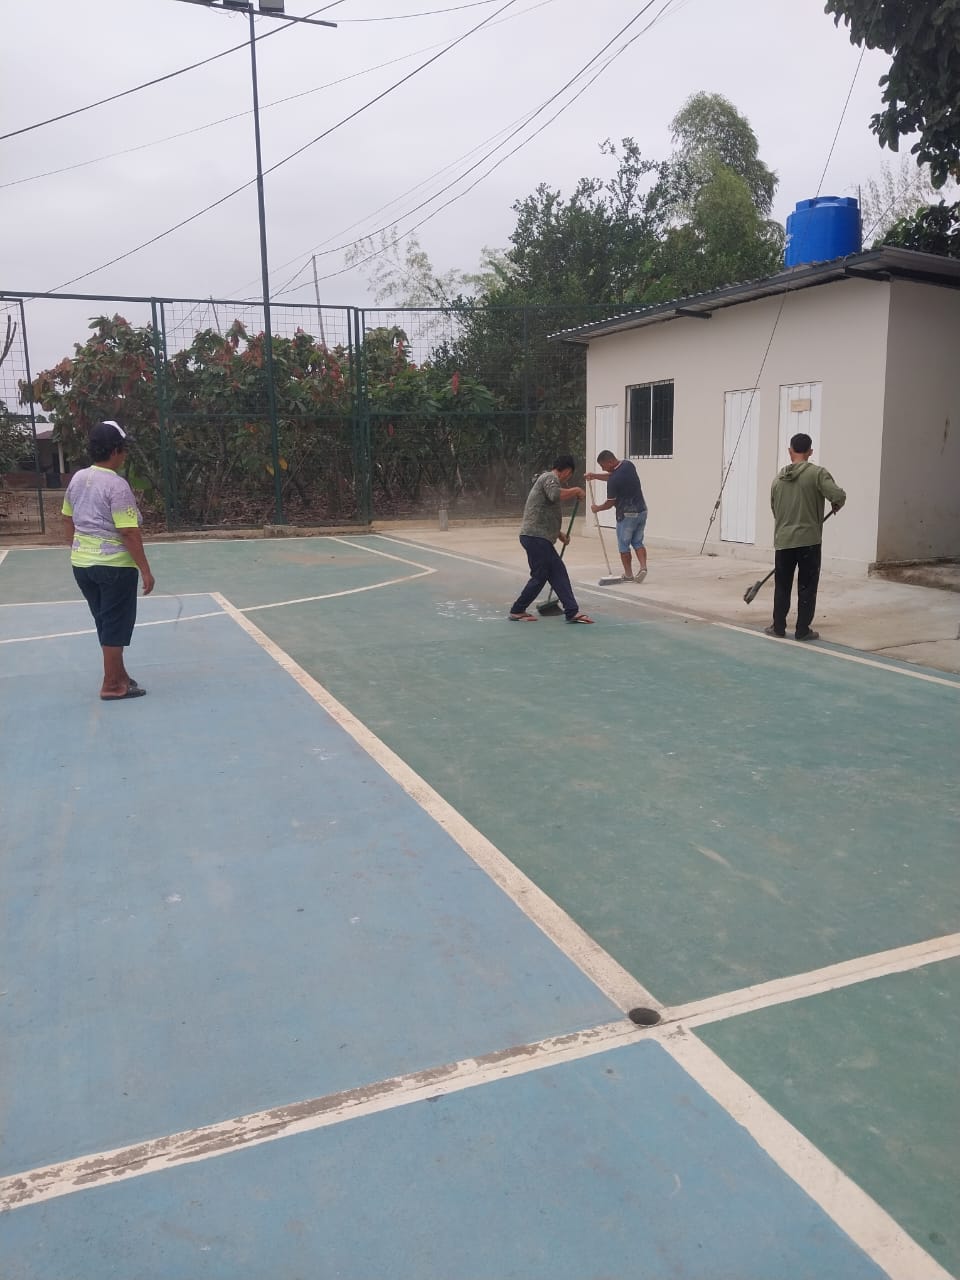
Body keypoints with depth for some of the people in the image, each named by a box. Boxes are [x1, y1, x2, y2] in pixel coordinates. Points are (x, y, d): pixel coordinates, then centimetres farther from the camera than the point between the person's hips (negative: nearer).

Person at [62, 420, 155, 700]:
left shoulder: (77, 479, 6)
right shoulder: (116, 485, -17)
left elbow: (68, 520, 15)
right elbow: (129, 532, -20)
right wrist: (145, 570, -15)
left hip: (81, 563, 8)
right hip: (114, 565, -8)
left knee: (106, 623, 18)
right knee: (116, 625, 3)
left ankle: (118, 674, 30)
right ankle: (112, 685, 10)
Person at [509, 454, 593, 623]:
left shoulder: (548, 479, 26)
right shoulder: (550, 478, -6)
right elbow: (556, 495, -30)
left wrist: (560, 534, 33)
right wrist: (576, 491, -14)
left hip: (539, 537, 10)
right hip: (535, 536, -10)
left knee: (558, 572, 6)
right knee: (539, 576, -2)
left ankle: (572, 612, 5)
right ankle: (517, 611, 10)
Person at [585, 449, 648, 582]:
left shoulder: (614, 480, -21)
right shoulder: (628, 464, 2)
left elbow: (610, 503, -10)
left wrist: (597, 508, 8)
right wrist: (595, 475, 11)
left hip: (627, 514, -8)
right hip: (642, 510, 8)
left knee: (624, 545, 7)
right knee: (637, 542, 16)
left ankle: (628, 574, 13)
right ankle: (643, 567, 0)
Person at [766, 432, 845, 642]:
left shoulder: (778, 479, 9)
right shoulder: (817, 473, -6)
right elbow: (838, 495, -17)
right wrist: (836, 506, 5)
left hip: (783, 542, 4)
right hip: (809, 541, -3)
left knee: (782, 587, 13)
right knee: (807, 588, 5)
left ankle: (778, 627, 18)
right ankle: (802, 630, 8)